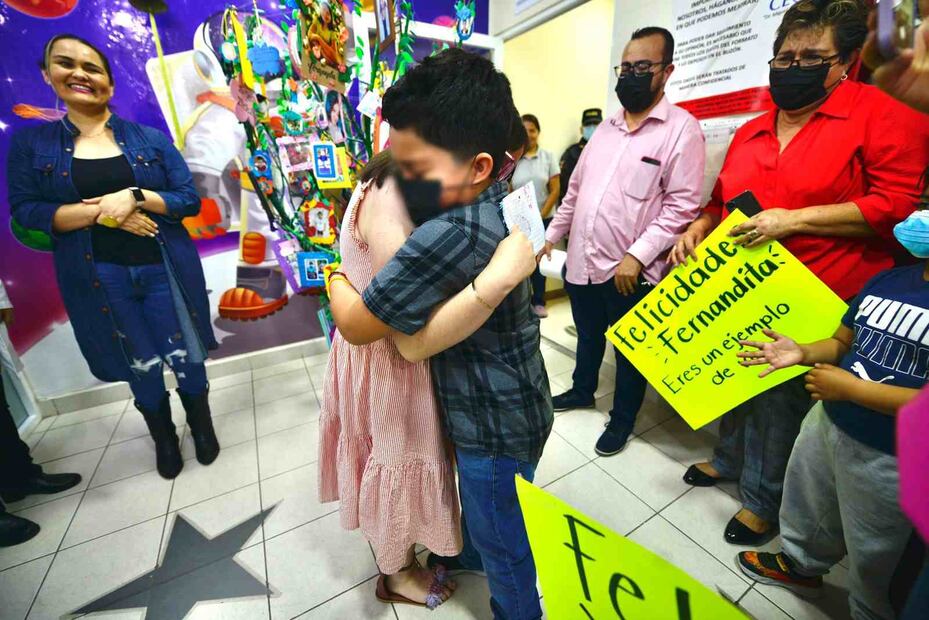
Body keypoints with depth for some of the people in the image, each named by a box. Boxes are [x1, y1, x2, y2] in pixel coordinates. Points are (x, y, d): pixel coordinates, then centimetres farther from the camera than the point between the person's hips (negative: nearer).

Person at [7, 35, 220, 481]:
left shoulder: (150, 139, 4)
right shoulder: (29, 142, 6)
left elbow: (191, 200, -2)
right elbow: (24, 210, -1)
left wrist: (135, 197, -17)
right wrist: (101, 211, -15)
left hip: (163, 268, -1)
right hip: (100, 277, 1)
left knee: (187, 357, 7)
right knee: (140, 365, 12)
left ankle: (202, 428, 32)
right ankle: (164, 440, 36)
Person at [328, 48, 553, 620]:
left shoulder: (451, 234, -36)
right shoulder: (502, 199, -5)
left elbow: (358, 326, -25)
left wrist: (335, 279, -5)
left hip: (495, 423, -9)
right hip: (507, 403, 9)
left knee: (505, 545, 21)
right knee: (480, 502, 36)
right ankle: (472, 552, 65)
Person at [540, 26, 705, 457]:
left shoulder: (682, 128, -6)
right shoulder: (605, 129, 14)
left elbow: (681, 207, -13)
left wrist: (637, 255, -21)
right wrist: (552, 235, 15)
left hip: (630, 272, -6)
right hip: (580, 262, 6)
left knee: (630, 351, 12)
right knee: (588, 337, 23)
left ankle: (622, 421, 33)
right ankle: (582, 391, 46)